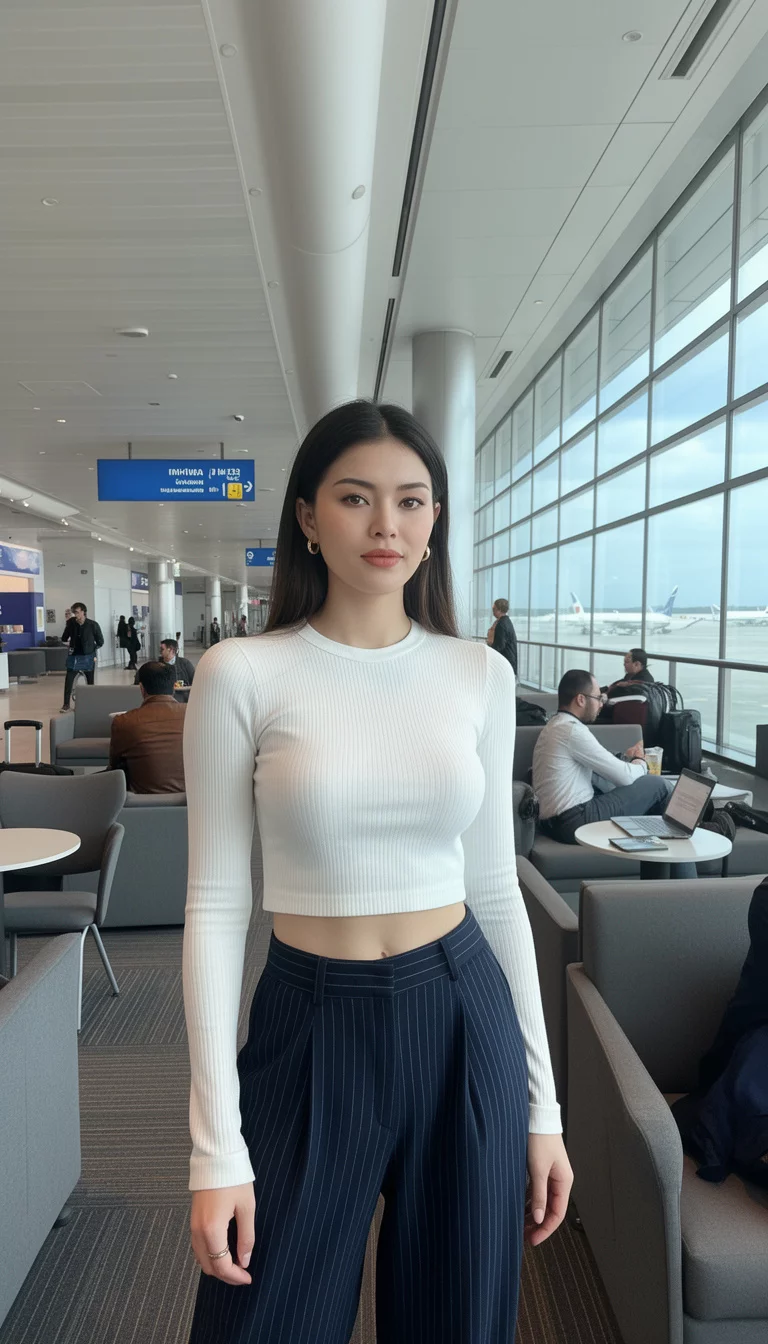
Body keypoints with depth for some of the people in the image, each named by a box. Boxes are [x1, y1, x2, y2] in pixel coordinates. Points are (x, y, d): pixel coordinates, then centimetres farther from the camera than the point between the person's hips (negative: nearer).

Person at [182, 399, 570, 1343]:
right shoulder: (240, 673, -9)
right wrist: (217, 1148, -7)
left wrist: (541, 1103, 6)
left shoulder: (480, 674, 0)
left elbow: (496, 888, 4)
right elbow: (215, 903, -7)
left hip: (464, 1024, 3)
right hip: (311, 1029, -2)